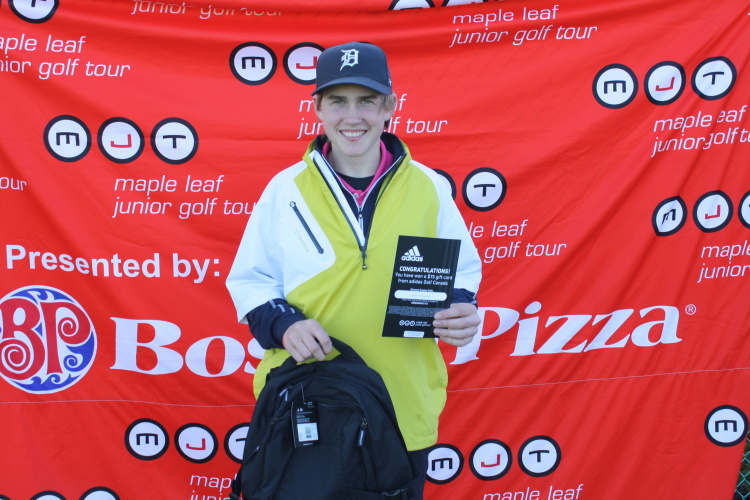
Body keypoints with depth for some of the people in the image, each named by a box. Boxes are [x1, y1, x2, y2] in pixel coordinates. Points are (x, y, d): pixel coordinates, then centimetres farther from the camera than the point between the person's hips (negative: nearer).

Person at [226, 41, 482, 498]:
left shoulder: (430, 187, 0)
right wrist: (283, 323, -14)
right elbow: (250, 281, 5)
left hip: (405, 412, 1)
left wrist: (461, 310, -11)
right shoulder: (286, 189, 0)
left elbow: (462, 270, 10)